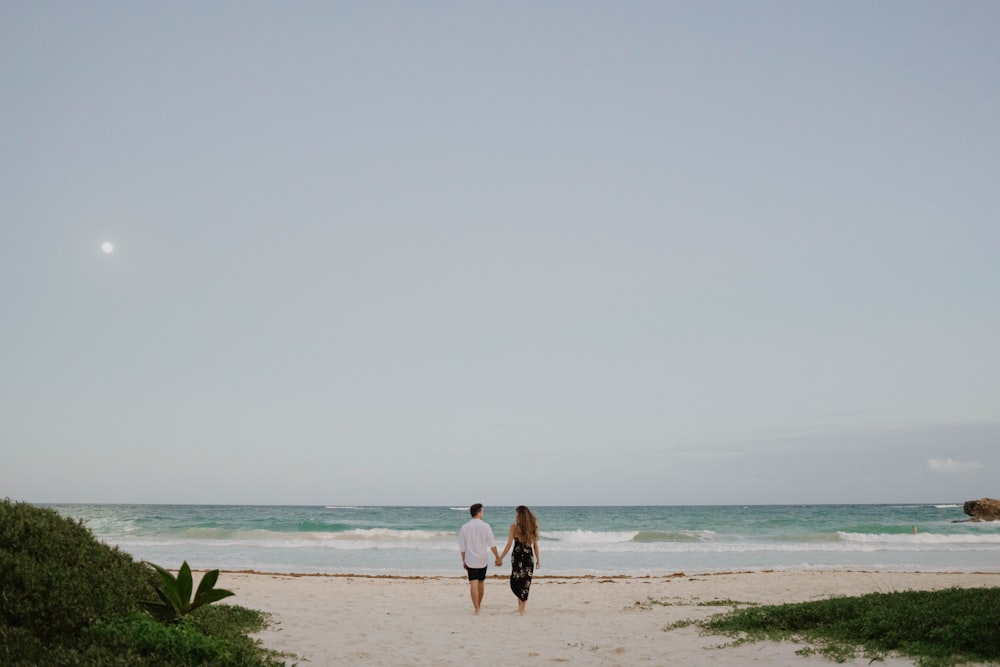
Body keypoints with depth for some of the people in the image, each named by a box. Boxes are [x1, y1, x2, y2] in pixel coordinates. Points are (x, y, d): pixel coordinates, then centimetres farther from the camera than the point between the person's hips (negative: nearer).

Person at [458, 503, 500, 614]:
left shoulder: (465, 527, -3)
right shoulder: (485, 526, -6)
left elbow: (462, 547, 1)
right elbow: (492, 544, -6)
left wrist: (463, 560, 11)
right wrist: (497, 557, 4)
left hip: (470, 560, -1)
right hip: (483, 559, 1)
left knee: (473, 584, -3)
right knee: (481, 582, 16)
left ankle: (476, 608, -11)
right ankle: (478, 606, 28)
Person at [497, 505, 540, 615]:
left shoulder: (514, 526, -6)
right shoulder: (532, 526, 3)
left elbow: (509, 544, -7)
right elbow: (535, 545, 6)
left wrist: (500, 558, 0)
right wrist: (538, 559, 14)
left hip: (517, 557, -3)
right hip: (529, 557, 3)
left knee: (516, 581, 12)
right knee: (526, 582, 9)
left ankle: (521, 604, 6)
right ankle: (522, 609, 9)